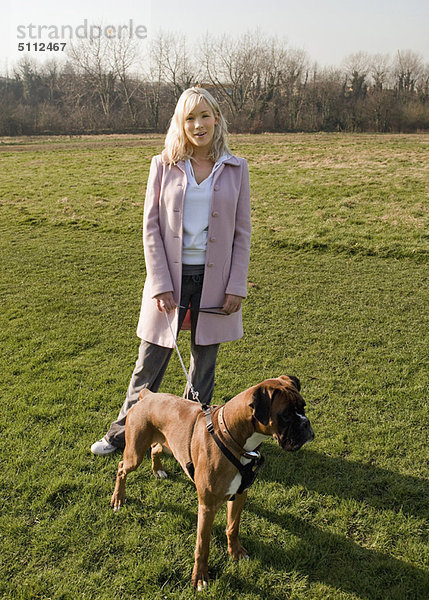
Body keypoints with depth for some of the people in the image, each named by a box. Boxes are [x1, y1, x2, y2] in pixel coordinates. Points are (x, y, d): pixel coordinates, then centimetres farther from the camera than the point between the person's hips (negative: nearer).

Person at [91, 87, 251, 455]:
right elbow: (151, 227, -2)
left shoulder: (236, 168, 2)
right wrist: (161, 285, -9)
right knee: (151, 360, 8)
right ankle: (125, 431, 27)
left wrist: (236, 287, -4)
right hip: (171, 276, 0)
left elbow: (242, 232, 3)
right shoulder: (164, 166, 0)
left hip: (214, 278, 1)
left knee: (205, 359, 12)